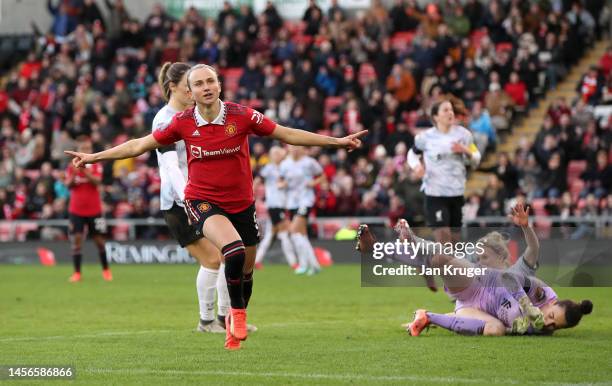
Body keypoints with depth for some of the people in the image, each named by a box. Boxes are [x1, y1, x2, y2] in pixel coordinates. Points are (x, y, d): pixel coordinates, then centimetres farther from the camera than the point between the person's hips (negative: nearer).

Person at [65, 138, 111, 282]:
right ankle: (77, 273, -4)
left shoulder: (96, 166, 0)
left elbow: (97, 181, -16)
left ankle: (106, 270, 22)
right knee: (76, 239, -8)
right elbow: (68, 185, -4)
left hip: (94, 210, 0)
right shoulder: (72, 166, 4)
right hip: (76, 210, 0)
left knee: (99, 240, 5)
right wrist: (74, 173, -23)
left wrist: (85, 171, -30)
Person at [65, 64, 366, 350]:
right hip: (203, 201, -2)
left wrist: (337, 141, -6)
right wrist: (93, 157, 1)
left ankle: (234, 319, 39)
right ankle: (238, 311, -5)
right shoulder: (183, 123, -8)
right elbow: (139, 145, 2)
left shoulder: (241, 115, -10)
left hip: (241, 203, 2)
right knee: (234, 252, -29)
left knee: (246, 270, 11)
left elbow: (287, 135, -3)